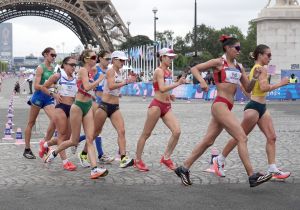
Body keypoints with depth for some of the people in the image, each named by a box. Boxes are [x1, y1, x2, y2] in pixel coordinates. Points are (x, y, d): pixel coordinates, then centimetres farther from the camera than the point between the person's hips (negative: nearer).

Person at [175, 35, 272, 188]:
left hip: (227, 107, 8)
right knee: (242, 138, -12)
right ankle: (252, 176, -12)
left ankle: (184, 168, 20)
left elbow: (248, 89, 16)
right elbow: (194, 69, 0)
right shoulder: (218, 62, -2)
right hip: (220, 105, -8)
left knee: (208, 141, 11)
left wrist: (254, 78, -2)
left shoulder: (238, 67, 16)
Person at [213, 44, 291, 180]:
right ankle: (220, 160, 15)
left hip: (261, 108, 10)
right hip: (254, 108, -10)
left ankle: (273, 170, 1)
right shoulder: (261, 69, -14)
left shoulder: (254, 69, 15)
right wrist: (280, 84, -23)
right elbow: (263, 87, -28)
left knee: (272, 137, 2)